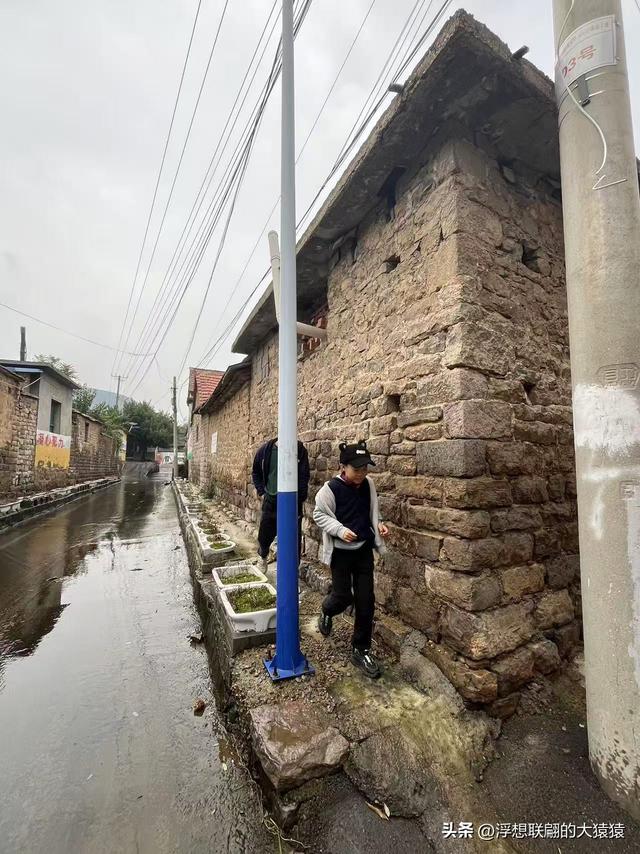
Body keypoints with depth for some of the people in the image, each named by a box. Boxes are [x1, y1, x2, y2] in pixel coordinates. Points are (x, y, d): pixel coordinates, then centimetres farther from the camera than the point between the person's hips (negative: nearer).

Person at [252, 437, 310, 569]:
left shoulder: (300, 450, -11)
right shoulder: (265, 449, -4)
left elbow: (304, 477, -9)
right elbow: (256, 472, 11)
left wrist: (301, 498, -15)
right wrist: (261, 492, 4)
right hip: (270, 502, 3)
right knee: (264, 537, 18)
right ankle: (263, 556, 50)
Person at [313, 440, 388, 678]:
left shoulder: (369, 484, -3)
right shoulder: (330, 488, -19)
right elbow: (319, 515, -11)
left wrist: (378, 524, -4)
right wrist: (340, 529, -23)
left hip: (364, 549, 4)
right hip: (341, 551, -4)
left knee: (366, 600, 6)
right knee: (343, 596, 5)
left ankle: (361, 649, 24)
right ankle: (327, 612, 43)